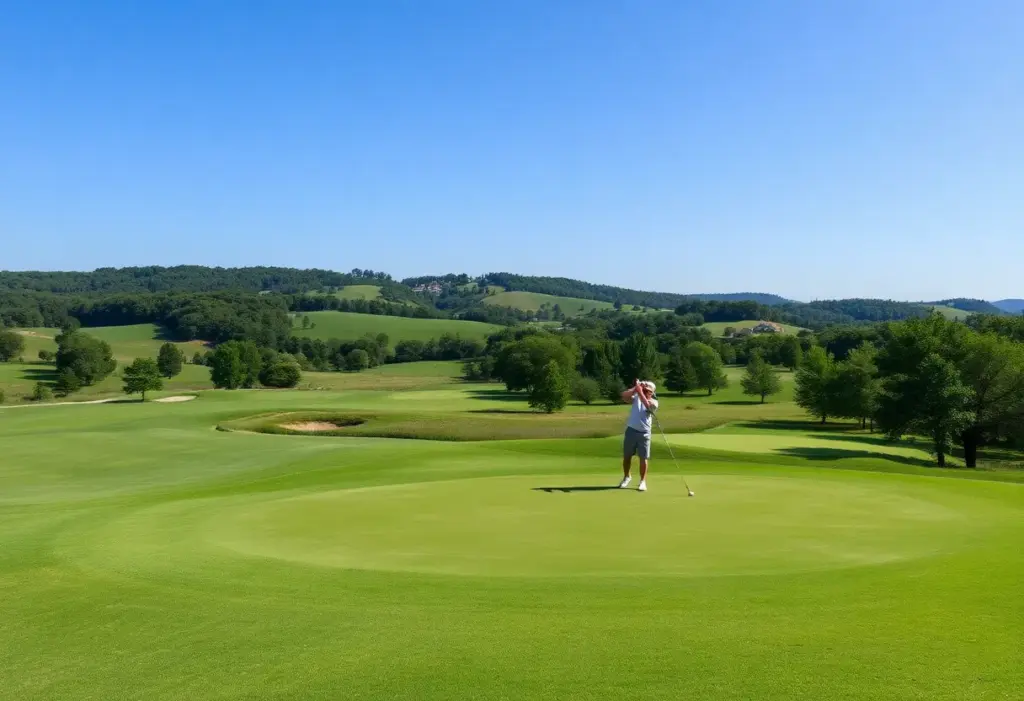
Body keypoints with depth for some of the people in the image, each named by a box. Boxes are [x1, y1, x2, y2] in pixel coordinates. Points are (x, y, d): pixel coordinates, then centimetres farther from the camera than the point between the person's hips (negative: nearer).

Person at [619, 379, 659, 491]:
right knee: (627, 456, 11)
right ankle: (626, 477, 30)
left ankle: (643, 481, 8)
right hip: (631, 430, 2)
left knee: (643, 458, -3)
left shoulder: (654, 402, -2)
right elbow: (624, 396, -12)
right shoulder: (636, 397, 3)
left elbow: (646, 404, -23)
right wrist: (635, 388, -16)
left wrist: (640, 391, -23)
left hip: (644, 433, -2)